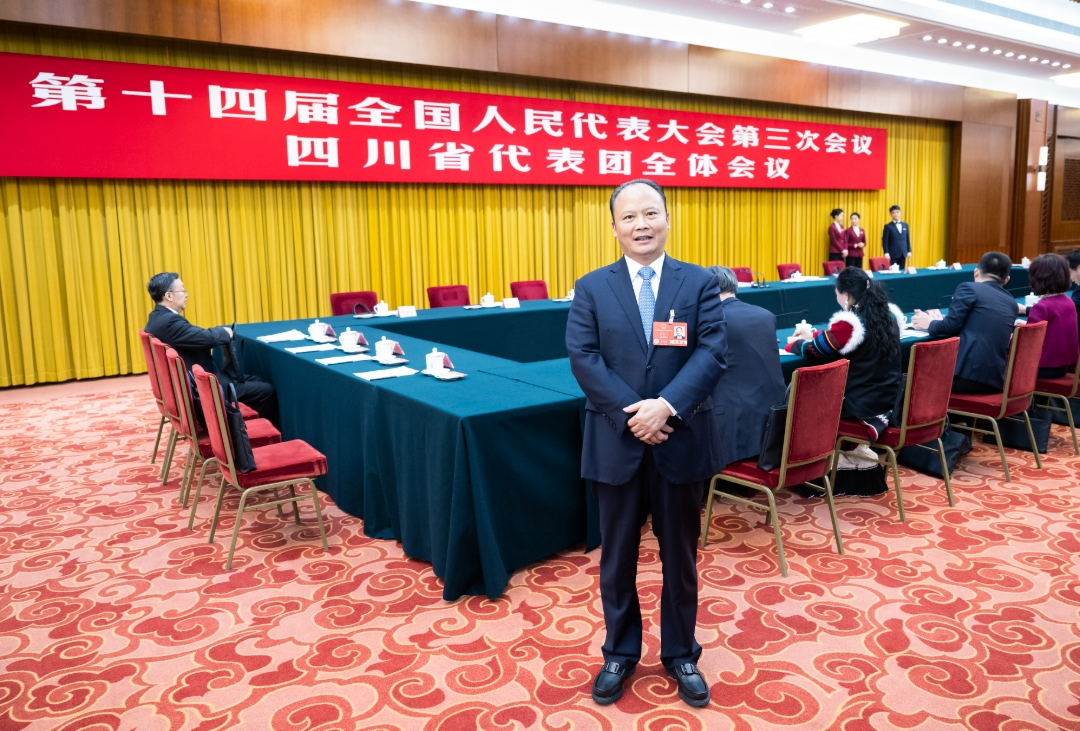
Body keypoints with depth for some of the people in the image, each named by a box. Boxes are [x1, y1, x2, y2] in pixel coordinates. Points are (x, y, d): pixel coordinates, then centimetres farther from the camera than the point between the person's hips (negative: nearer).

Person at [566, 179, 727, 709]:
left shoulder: (700, 283, 1)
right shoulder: (591, 289, 1)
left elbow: (712, 353, -8)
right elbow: (583, 358, -8)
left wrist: (667, 406, -21)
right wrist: (630, 414, -18)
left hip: (681, 440, 0)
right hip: (616, 442, 0)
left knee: (680, 554, 14)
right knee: (617, 555, 13)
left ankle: (680, 654, 33)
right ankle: (620, 653, 33)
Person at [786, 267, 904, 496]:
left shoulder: (849, 322, -20)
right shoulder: (889, 315, 4)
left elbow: (815, 351, -6)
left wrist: (794, 343, 14)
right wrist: (814, 335, 26)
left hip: (863, 404, -8)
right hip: (890, 399, 8)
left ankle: (850, 465, 20)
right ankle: (861, 462, 22)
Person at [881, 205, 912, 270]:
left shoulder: (905, 225, 12)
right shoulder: (888, 226, -3)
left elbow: (908, 239, 15)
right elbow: (885, 241, -7)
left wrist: (909, 251, 9)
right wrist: (886, 253, -14)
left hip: (903, 254, 5)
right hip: (893, 254, -5)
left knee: (901, 271, 5)